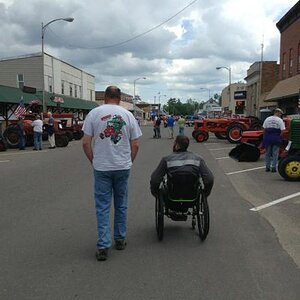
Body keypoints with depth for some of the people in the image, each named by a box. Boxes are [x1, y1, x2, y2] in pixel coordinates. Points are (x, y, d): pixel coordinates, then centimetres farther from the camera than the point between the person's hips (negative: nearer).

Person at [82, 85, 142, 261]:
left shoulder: (94, 113, -3)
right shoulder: (128, 115, 1)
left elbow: (86, 143, -5)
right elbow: (135, 145, 1)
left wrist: (93, 161, 8)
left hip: (101, 168, -1)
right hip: (123, 167, 2)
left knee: (103, 207, 5)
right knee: (121, 205, 15)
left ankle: (103, 246, 3)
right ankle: (120, 240, 26)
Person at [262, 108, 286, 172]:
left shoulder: (267, 119, 6)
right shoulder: (280, 120, -4)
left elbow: (264, 129, 6)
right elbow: (282, 131, -10)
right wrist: (280, 137, 3)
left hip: (267, 138, 3)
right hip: (276, 138, -3)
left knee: (268, 153, 11)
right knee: (275, 153, 4)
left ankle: (267, 167, 14)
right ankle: (273, 167, 4)